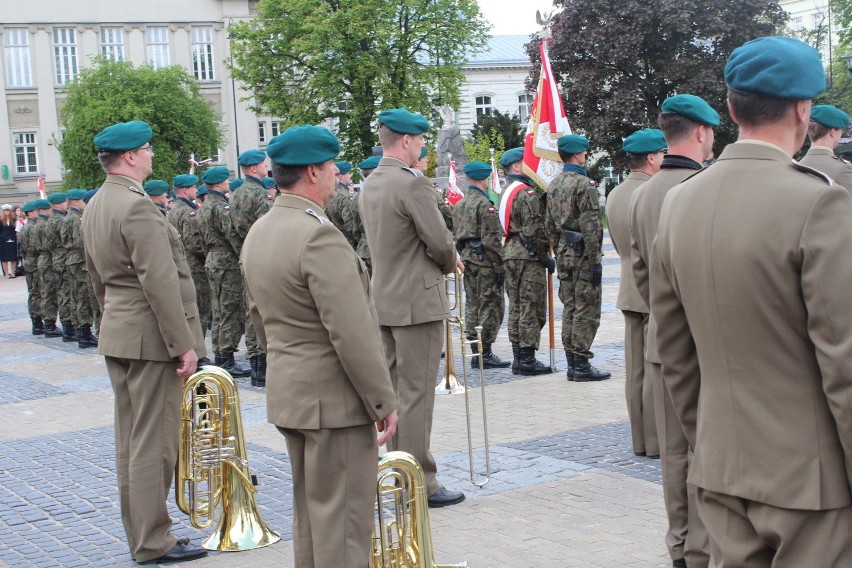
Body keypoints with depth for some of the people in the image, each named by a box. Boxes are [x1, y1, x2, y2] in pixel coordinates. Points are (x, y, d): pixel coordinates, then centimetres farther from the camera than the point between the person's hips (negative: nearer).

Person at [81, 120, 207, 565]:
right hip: (151, 338, -10)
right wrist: (183, 344, -20)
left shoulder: (94, 207, 12)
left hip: (117, 335, 10)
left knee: (130, 440, 14)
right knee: (154, 444, -3)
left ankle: (139, 532, 24)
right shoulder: (137, 207, -19)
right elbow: (160, 283, -22)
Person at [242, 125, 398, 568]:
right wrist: (383, 402, -16)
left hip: (287, 394, 9)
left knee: (310, 509, 19)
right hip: (335, 398, -9)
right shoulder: (319, 236, -21)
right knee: (343, 516, -1)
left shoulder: (258, 233, 8)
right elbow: (352, 334, -23)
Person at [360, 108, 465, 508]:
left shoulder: (370, 185, 11)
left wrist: (443, 258, 13)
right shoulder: (412, 183, -18)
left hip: (384, 299, 9)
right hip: (417, 302, -9)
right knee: (416, 396, -4)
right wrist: (450, 262, 5)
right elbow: (440, 242, -17)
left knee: (395, 391, 14)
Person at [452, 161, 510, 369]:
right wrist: (500, 265, -14)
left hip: (468, 259, 9)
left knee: (472, 305, 11)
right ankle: (484, 353, -5)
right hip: (485, 260, -9)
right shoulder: (484, 204, -14)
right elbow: (491, 239, -18)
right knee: (491, 306, -4)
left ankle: (475, 351, 15)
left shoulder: (459, 205, 14)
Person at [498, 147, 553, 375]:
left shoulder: (506, 192, 16)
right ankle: (527, 359, -3)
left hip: (510, 254, 10)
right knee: (532, 309, -5)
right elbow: (535, 231, -18)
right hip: (528, 257, -10)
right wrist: (547, 259, -11)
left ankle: (518, 357, 16)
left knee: (516, 307, 12)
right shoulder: (527, 194, -14)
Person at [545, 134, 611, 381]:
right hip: (583, 254, -8)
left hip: (564, 253, 8)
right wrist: (595, 261, -16)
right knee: (587, 310, -3)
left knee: (569, 309, 12)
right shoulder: (584, 184, -14)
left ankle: (572, 363, 16)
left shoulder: (553, 185, 12)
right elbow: (590, 226, -18)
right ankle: (582, 365, -2)